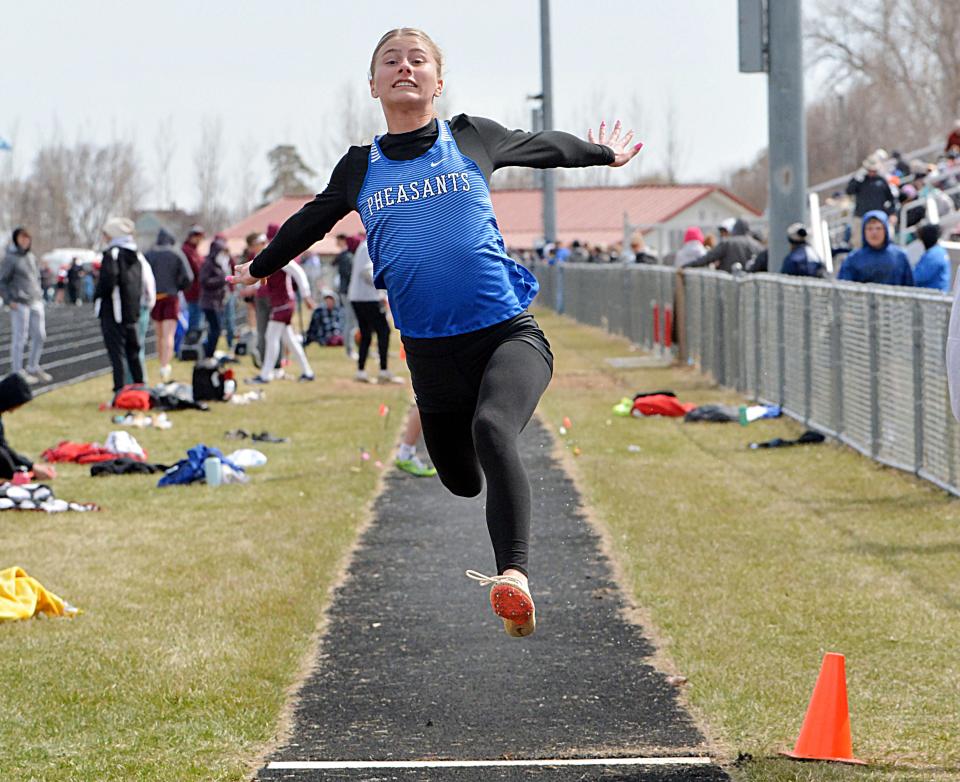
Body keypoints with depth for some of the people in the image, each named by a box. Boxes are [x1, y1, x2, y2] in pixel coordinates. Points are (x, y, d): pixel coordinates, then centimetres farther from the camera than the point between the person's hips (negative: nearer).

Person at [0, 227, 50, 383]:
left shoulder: (31, 257, 13)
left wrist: (39, 294, 14)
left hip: (36, 302, 7)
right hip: (20, 304, -7)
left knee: (40, 336, 9)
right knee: (20, 338, -4)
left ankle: (33, 368, 22)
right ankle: (17, 373, 3)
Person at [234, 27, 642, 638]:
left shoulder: (471, 137, 4)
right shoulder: (360, 168, 9)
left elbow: (544, 147, 23)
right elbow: (309, 224, 28)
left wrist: (604, 153, 37)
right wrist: (253, 271, 39)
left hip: (508, 332, -3)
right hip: (430, 352, 3)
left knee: (492, 429, -33)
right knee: (461, 481, 13)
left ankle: (515, 576, -43)